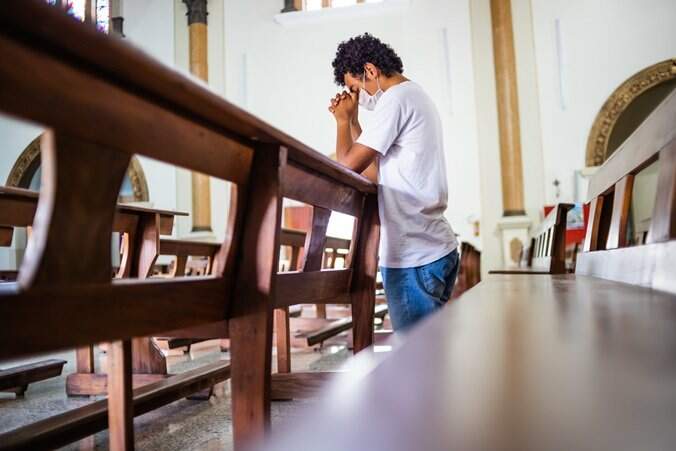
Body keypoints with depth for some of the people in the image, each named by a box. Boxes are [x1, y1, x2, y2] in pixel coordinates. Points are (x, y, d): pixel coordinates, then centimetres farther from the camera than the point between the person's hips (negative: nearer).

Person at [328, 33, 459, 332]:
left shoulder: (395, 99, -9)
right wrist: (352, 121, 17)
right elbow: (374, 173, 21)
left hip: (413, 257, -10)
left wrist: (342, 120, 4)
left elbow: (348, 165, -12)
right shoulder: (417, 96, 21)